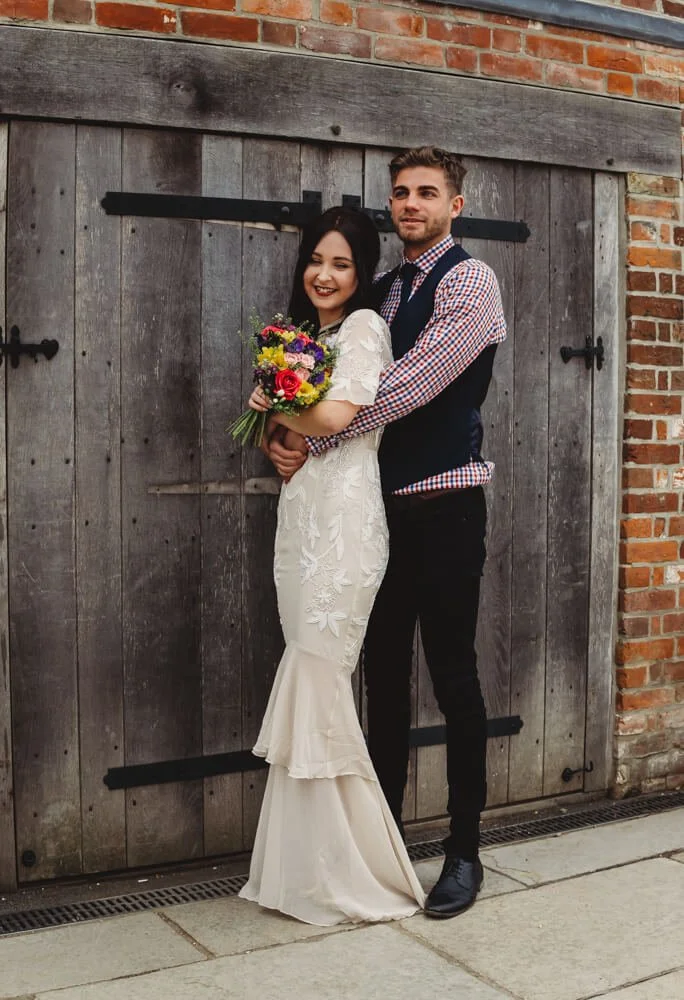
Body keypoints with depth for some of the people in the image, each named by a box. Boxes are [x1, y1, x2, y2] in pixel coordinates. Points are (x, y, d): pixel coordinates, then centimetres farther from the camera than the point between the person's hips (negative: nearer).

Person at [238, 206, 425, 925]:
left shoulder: (363, 326, -3)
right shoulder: (309, 334, 22)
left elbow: (336, 414, -18)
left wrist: (276, 407, 1)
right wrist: (278, 426, 1)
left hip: (341, 515, -8)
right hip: (302, 514, 8)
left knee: (317, 676, -9)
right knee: (309, 678, 7)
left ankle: (349, 874, 3)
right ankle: (312, 869, 15)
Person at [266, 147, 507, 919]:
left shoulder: (469, 281, -7)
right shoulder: (384, 289, 16)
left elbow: (412, 384, -19)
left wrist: (311, 439, -15)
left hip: (444, 504, -7)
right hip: (384, 501, 7)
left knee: (453, 675, 1)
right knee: (384, 672, 12)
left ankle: (464, 850, 15)